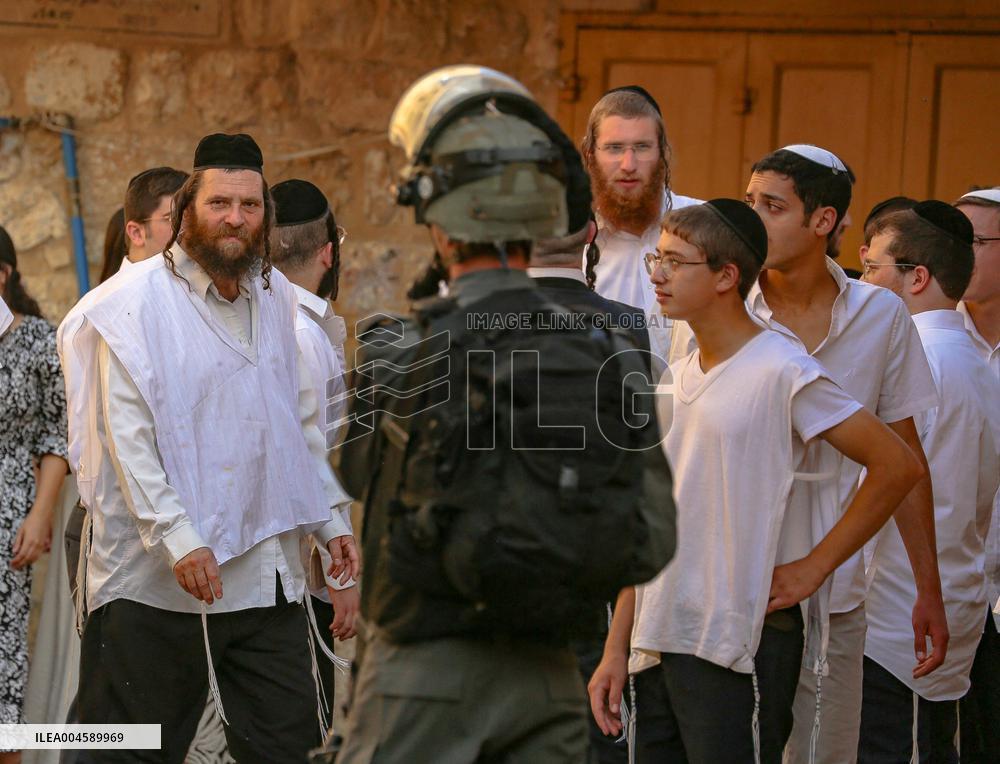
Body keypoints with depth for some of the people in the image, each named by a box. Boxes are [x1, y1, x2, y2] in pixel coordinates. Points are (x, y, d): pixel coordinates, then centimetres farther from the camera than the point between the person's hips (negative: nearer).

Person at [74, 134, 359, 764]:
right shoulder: (141, 299, -6)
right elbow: (127, 435, -13)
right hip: (159, 576, -5)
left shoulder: (276, 297, 12)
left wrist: (330, 522, 12)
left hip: (268, 572, 5)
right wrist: (178, 540, -21)